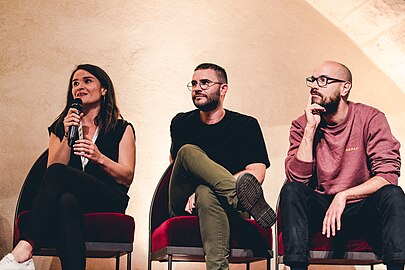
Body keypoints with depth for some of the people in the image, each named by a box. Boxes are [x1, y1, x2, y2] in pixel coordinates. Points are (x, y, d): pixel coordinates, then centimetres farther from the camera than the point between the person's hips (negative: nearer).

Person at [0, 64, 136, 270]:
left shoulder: (121, 128, 16)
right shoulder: (60, 128, 22)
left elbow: (127, 176, 6)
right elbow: (52, 168, 7)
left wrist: (100, 158, -12)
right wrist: (67, 137, -6)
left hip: (109, 202, -2)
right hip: (72, 198, 2)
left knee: (58, 173, -32)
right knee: (66, 201, -40)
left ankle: (24, 250, -44)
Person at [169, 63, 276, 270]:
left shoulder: (246, 125, 7)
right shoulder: (181, 123, 16)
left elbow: (256, 173, -6)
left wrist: (203, 188, -17)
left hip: (226, 206, -2)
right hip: (184, 207, 2)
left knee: (206, 194, -38)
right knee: (188, 151, -25)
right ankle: (244, 195, -41)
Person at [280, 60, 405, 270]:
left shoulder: (371, 119, -6)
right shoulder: (302, 125, 0)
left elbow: (388, 175, -14)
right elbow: (297, 178, -13)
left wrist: (343, 196, -24)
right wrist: (311, 128, -17)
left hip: (363, 210, -1)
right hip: (319, 209, 1)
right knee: (291, 190, -26)